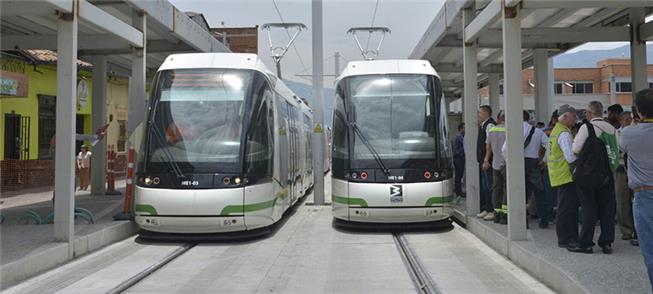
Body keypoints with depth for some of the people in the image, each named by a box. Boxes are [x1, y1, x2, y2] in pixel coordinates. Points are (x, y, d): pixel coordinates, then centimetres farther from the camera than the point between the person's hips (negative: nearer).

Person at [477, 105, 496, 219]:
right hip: (482, 160, 10)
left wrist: (486, 161, -23)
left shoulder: (490, 125, -12)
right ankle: (484, 207, 25)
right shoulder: (483, 125, 17)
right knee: (483, 185, 16)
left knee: (488, 185, -6)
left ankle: (489, 209, -1)